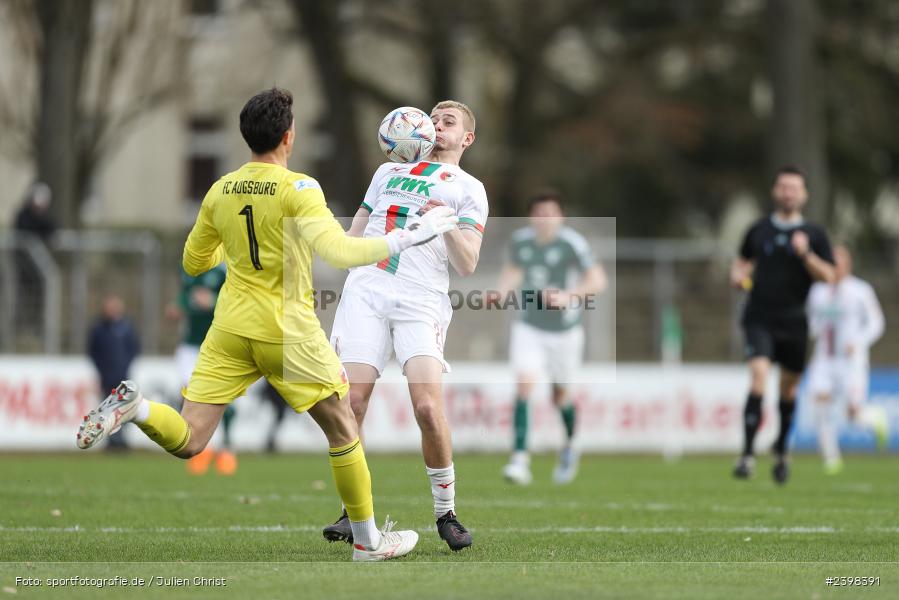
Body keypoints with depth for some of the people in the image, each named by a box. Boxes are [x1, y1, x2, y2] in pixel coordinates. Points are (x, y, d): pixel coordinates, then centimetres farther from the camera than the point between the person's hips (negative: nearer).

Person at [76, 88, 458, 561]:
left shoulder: (220, 191, 3)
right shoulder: (297, 189, -14)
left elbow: (193, 263, 15)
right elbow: (340, 253, -26)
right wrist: (411, 236, -19)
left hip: (230, 327, 4)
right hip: (287, 331, -4)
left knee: (186, 442, 4)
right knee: (343, 430, 14)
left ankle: (135, 408, -25)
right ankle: (368, 540, 20)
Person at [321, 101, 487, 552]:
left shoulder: (468, 190, 13)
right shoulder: (389, 171, 25)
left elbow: (467, 265, 1)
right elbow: (354, 235, 29)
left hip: (421, 302, -3)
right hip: (365, 291, 3)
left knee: (428, 407, -18)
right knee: (351, 404, -10)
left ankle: (445, 513, -3)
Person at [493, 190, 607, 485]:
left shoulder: (572, 243, -15)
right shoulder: (520, 240, -2)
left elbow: (597, 281, -16)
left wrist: (568, 296, -31)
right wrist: (503, 290, -3)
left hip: (564, 329, -2)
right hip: (528, 326, 2)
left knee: (560, 395, 12)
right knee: (524, 384, -18)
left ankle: (570, 446, 43)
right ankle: (520, 459, -22)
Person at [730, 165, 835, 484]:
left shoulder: (814, 234, 3)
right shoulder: (759, 230, 7)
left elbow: (828, 276, -3)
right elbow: (743, 260, 23)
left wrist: (806, 254, -18)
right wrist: (737, 274, 1)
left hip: (794, 323, 1)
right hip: (760, 318, -1)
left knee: (789, 389, 11)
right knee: (758, 376, -19)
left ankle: (781, 451, 33)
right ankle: (747, 455, -21)